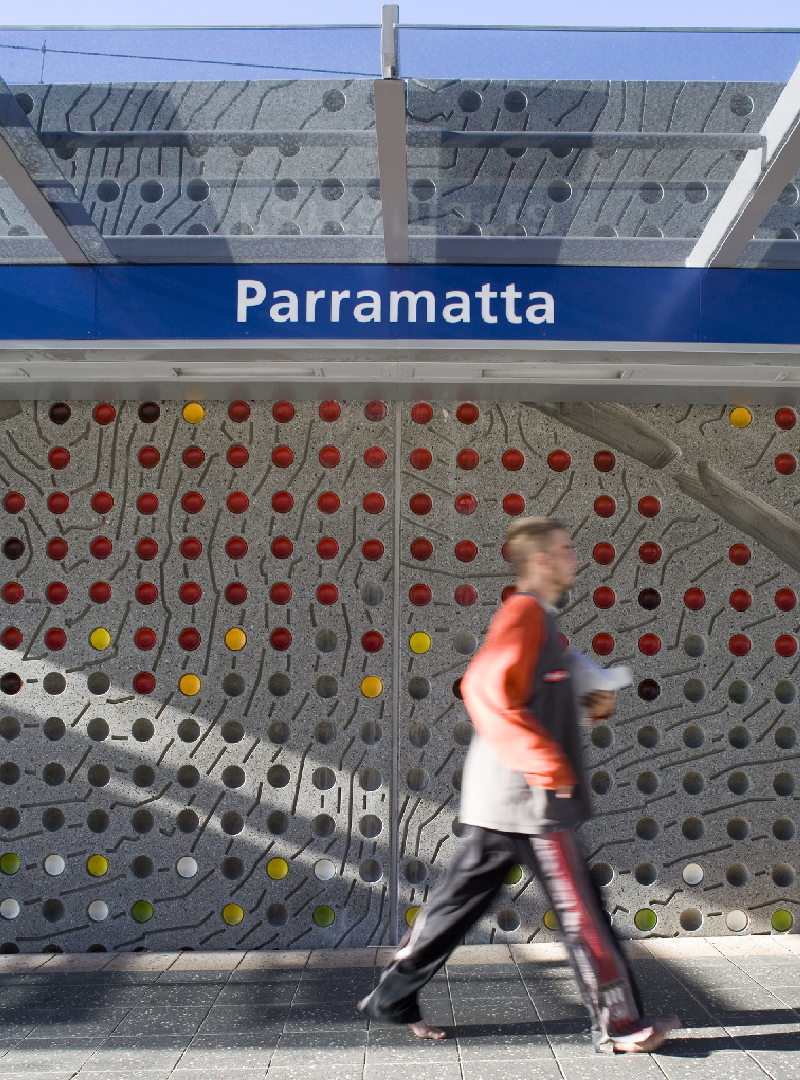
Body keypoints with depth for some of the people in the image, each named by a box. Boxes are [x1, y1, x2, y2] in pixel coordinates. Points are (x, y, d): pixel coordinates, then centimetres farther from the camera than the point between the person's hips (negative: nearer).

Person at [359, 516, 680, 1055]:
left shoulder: (538, 618, 17)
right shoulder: (524, 612, -14)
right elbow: (488, 690, -27)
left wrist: (592, 703, 8)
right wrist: (548, 764, -24)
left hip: (507, 798, 10)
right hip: (528, 796, -10)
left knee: (463, 898, 14)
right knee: (581, 912, 0)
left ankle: (393, 997, 22)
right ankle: (618, 1025, 11)